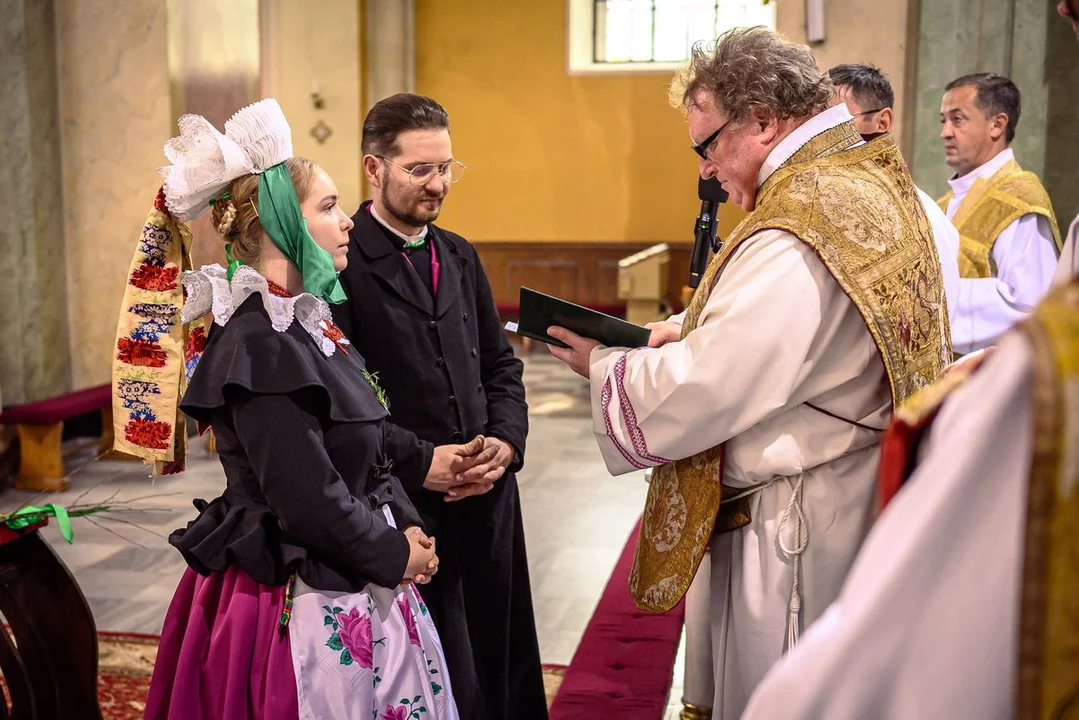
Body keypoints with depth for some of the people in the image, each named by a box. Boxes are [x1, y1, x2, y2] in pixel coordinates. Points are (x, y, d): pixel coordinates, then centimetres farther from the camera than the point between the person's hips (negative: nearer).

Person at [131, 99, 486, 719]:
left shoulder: (305, 319, 8)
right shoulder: (260, 346, -23)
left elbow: (359, 434, 15)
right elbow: (308, 499, -24)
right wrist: (394, 554, -11)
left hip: (352, 584, 9)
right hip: (305, 605, -9)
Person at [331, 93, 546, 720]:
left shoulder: (459, 255, 12)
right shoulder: (341, 264, -10)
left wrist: (507, 440, -1)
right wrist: (419, 464, -18)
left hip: (487, 496, 6)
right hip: (404, 504, -6)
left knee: (500, 661, 14)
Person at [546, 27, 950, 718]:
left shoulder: (794, 238, -25)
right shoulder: (879, 180, 8)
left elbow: (696, 394, -24)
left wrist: (604, 365, -6)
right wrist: (691, 332, 6)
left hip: (794, 534, -10)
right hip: (866, 509, 10)